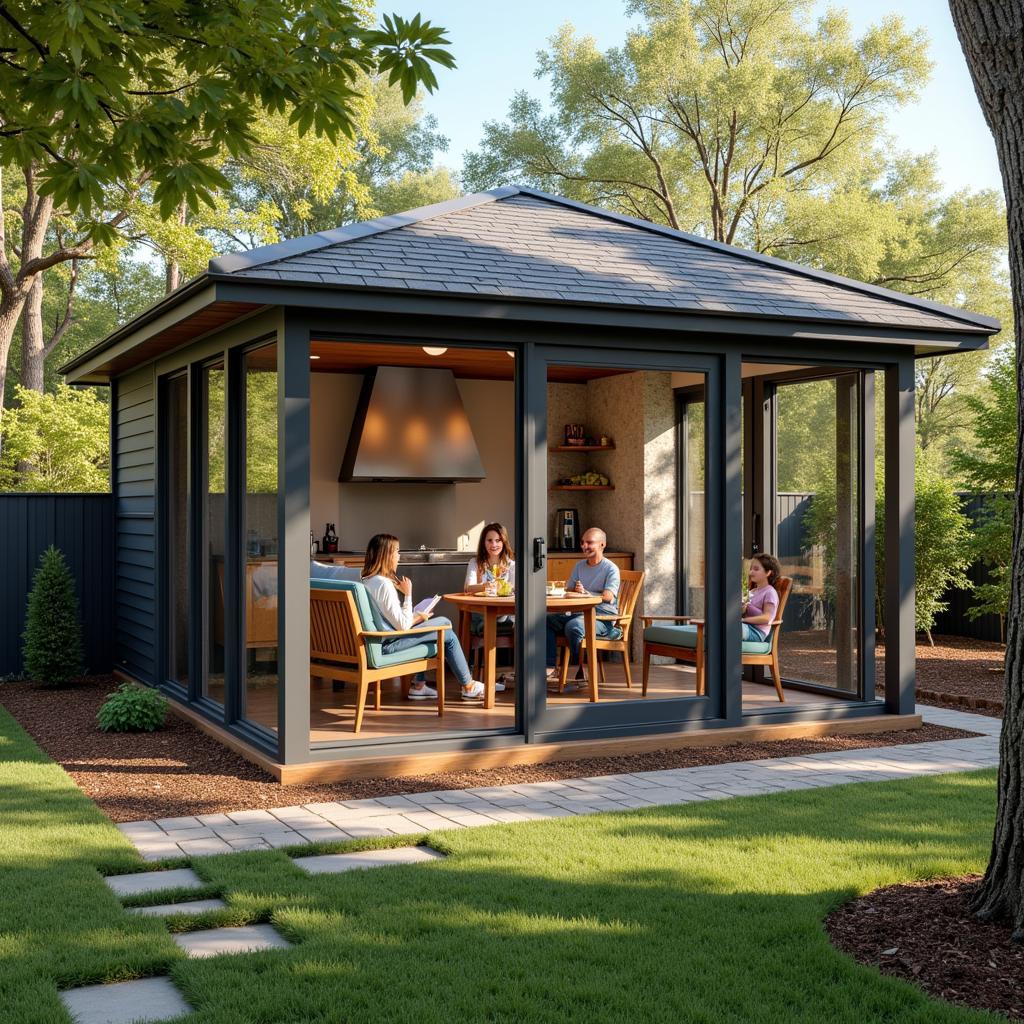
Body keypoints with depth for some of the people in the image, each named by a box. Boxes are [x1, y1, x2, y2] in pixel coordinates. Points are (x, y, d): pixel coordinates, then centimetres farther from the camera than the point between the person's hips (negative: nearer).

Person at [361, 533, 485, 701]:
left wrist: (416, 618, 6)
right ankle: (468, 687, 17)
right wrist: (408, 594, -12)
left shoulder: (367, 580, 7)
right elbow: (403, 625, -21)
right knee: (448, 634, 0)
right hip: (389, 644, -10)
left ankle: (419, 686, 23)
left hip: (379, 639, 10)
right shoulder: (384, 584, -22)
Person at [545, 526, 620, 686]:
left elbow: (608, 596, -16)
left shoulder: (611, 569, -2)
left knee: (573, 625, -36)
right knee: (547, 620, -15)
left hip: (603, 618, -7)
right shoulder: (579, 566, 20)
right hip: (579, 613, 7)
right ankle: (550, 670, -25)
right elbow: (568, 590, 16)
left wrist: (585, 593, -23)